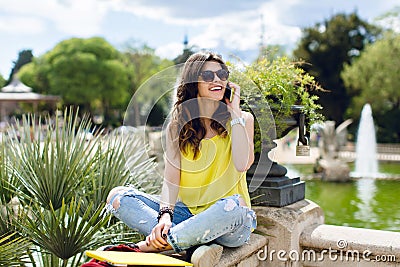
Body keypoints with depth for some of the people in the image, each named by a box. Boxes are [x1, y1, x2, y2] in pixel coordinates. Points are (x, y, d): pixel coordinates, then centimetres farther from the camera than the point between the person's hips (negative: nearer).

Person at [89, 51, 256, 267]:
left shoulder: (243, 119, 2)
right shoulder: (178, 126, 7)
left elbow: (243, 164, -17)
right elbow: (171, 177, -4)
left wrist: (235, 113, -10)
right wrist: (165, 214, -23)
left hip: (232, 224, -3)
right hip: (188, 213, 3)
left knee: (233, 206, -39)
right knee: (118, 196, -14)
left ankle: (155, 244, -26)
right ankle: (195, 245, -31)